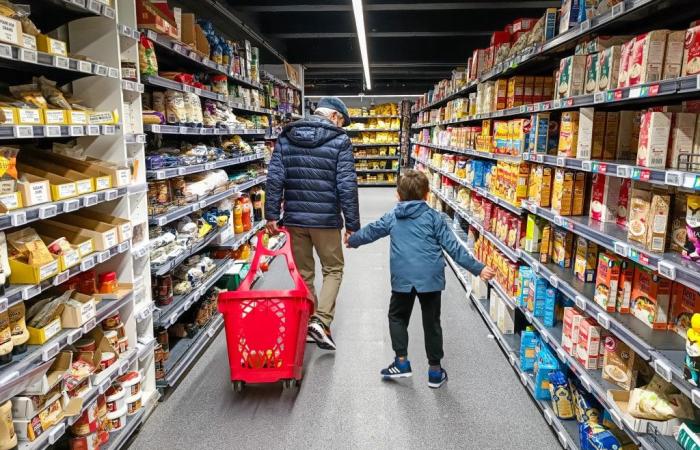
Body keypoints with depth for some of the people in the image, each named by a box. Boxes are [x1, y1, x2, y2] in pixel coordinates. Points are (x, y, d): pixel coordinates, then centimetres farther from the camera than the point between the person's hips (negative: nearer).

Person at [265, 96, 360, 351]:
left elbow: (274, 178, 0)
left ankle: (307, 322, 25)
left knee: (303, 273, 16)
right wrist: (352, 224, -5)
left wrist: (272, 214, 3)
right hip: (326, 219, -3)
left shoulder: (286, 137, 7)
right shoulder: (339, 140, -5)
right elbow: (347, 185, -10)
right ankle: (321, 321, -3)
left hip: (294, 218, 4)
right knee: (333, 269, 13)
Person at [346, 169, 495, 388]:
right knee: (431, 321, 12)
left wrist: (352, 241, 42)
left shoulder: (392, 217, 9)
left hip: (402, 278, 1)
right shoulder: (434, 216, 3)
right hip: (430, 277, 0)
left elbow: (371, 231, 22)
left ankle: (402, 362, 17)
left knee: (397, 316, 21)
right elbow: (452, 246, -2)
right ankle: (435, 370, 20)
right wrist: (477, 268, 1)